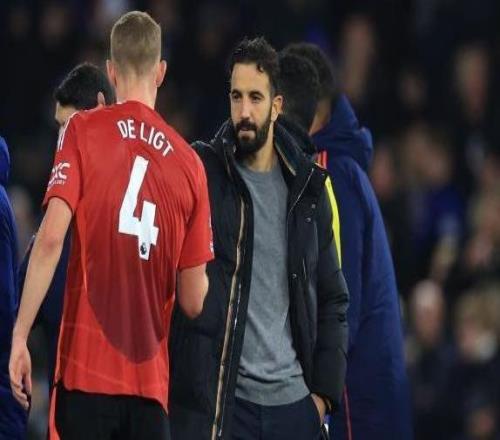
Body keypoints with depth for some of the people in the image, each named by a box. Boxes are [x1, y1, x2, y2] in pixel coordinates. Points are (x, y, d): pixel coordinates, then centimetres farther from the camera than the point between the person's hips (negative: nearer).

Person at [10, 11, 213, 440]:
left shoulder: (83, 131, 0)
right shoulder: (189, 162, 6)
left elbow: (51, 238, -12)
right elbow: (194, 300, 7)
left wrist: (20, 337, -8)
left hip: (86, 370, -2)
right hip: (151, 379, 2)